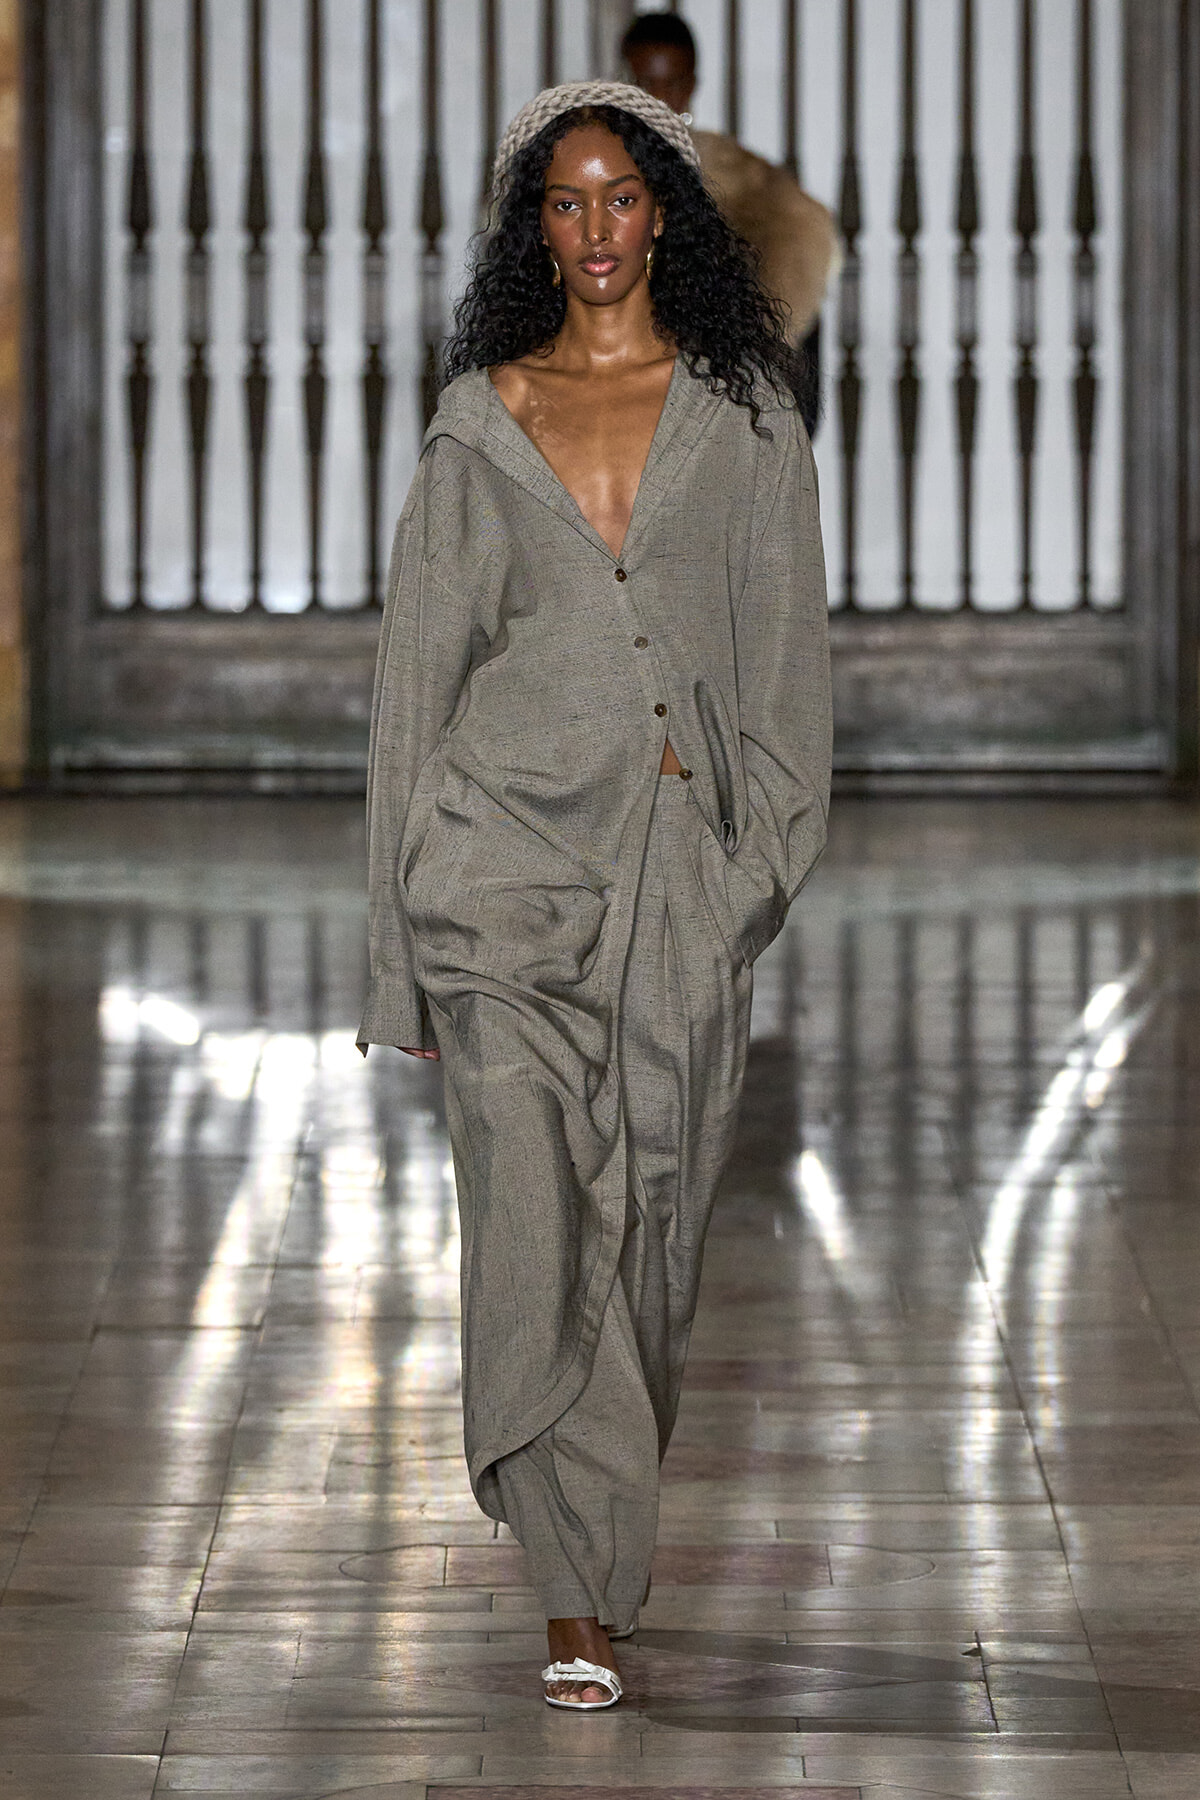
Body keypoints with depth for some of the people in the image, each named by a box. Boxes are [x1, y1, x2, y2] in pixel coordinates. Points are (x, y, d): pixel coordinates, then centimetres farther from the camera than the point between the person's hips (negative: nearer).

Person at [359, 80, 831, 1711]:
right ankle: (584, 1593, -15)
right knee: (531, 1186, -14)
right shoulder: (482, 418, 8)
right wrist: (406, 922, 5)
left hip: (681, 858, 1)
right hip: (511, 840, -1)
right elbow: (422, 659, 9)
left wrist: (767, 848, -3)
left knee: (651, 1202, 5)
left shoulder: (742, 410, 8)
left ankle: (592, 1515, 27)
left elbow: (785, 645, 7)